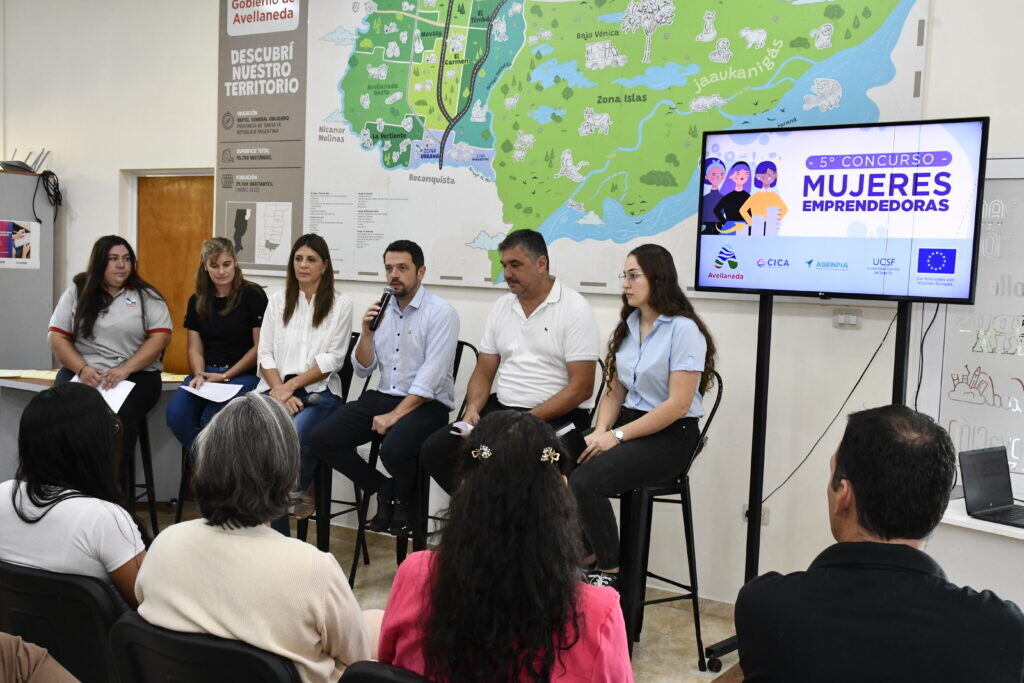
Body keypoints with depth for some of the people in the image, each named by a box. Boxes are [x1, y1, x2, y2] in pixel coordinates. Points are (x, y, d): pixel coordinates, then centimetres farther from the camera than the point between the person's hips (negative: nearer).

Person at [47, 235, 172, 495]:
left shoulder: (146, 296, 8)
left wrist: (125, 369, -14)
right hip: (81, 373, 2)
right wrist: (82, 369, -11)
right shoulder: (77, 293, 12)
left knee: (117, 417, -32)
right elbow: (57, 337, 8)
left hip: (136, 374, -1)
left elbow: (161, 337, -2)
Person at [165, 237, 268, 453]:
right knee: (176, 414, -23)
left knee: (212, 418, -30)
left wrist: (225, 376, -9)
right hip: (207, 372, 5)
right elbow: (195, 348, 12)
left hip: (244, 374, -4)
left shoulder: (253, 295, -2)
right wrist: (199, 375, -9)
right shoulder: (197, 301, 13)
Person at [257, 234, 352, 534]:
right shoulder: (278, 300, 16)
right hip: (276, 388, 3)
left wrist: (291, 386, -10)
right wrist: (279, 390, -8)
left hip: (317, 390, -2)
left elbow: (332, 360, -1)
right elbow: (265, 353, 9)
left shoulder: (340, 304, 6)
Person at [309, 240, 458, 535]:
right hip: (383, 396, 6)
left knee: (394, 449, -35)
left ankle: (404, 499, 3)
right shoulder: (381, 310, 10)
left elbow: (431, 378, -16)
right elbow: (362, 370, 10)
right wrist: (367, 333, -7)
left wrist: (394, 415, -20)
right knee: (321, 439, -13)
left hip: (426, 404, -6)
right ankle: (383, 489, 8)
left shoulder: (440, 312, -8)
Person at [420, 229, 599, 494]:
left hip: (558, 417, -6)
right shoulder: (501, 308, 12)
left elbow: (581, 388, -13)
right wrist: (473, 409, -6)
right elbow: (483, 372, 15)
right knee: (434, 450, -11)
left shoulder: (575, 309, -7)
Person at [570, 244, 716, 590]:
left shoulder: (684, 329, -12)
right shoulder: (628, 325, 11)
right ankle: (585, 557, 0)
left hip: (671, 436, -7)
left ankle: (609, 572, -6)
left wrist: (617, 436, -19)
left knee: (586, 481, -27)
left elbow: (678, 405, -18)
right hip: (628, 420, 7)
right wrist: (601, 430, -6)